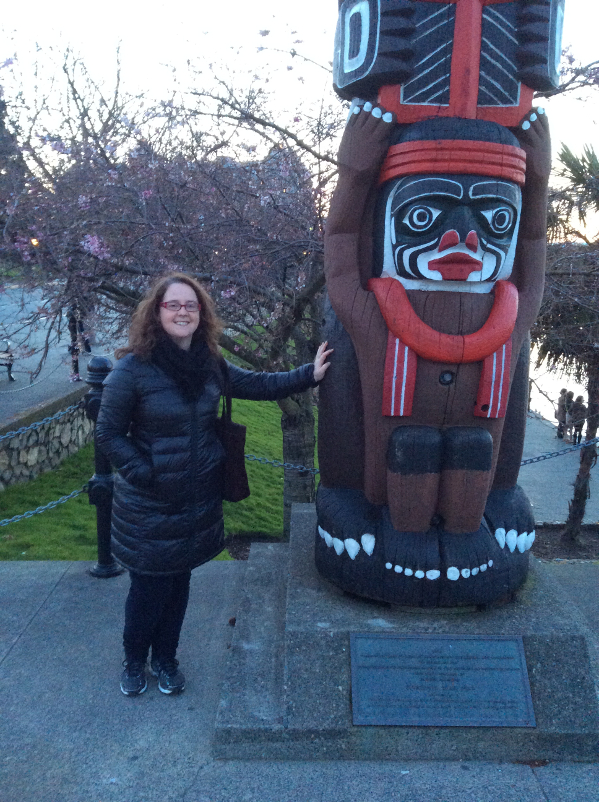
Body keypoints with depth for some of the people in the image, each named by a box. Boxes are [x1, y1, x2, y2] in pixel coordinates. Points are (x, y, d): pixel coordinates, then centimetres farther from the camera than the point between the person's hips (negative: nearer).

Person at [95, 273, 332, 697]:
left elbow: (258, 384, 9)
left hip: (199, 500, 5)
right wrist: (144, 473, -16)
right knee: (149, 588, 9)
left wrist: (310, 374, 4)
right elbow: (109, 432, -9)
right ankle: (134, 661, 37)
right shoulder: (133, 368, -16)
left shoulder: (210, 365, 0)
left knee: (179, 582, 18)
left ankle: (165, 658, 40)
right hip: (149, 506, -4)